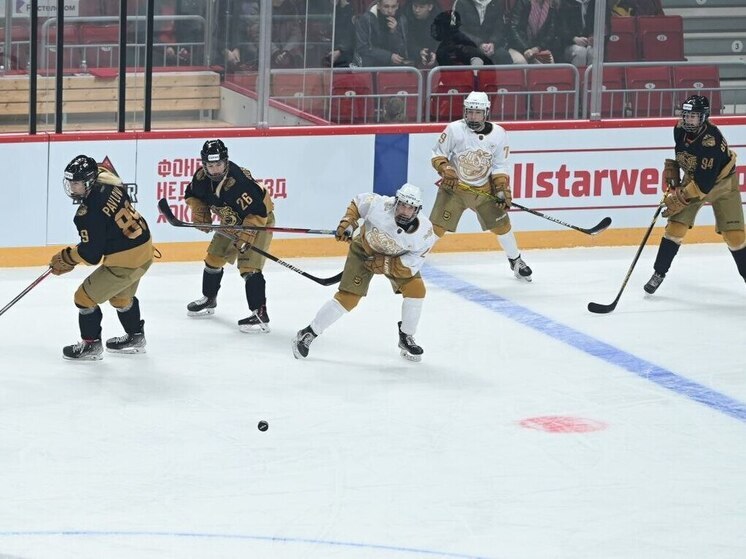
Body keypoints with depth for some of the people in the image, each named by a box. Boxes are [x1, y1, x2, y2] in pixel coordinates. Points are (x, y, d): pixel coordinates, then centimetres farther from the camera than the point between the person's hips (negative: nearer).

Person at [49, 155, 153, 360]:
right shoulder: (106, 181, -5)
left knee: (85, 297, 4)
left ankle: (91, 344, 17)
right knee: (121, 297, 33)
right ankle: (135, 338, 48)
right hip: (145, 250, 10)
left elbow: (90, 255, -22)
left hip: (124, 262, -9)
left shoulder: (90, 212, -27)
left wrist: (64, 259, -5)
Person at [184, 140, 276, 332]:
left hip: (259, 221, -8)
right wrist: (200, 214, -4)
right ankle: (209, 300, 40)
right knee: (214, 258, 16)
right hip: (232, 222, 8)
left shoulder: (240, 182, -38)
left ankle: (260, 315, -19)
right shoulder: (202, 178, -15)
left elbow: (258, 212, -34)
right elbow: (192, 194, 8)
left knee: (249, 267, -20)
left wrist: (245, 236, -35)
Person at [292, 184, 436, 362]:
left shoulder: (424, 233, -30)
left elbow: (409, 267, -27)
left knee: (416, 289, -16)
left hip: (397, 257, 2)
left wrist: (381, 264, -31)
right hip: (364, 250, -2)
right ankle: (308, 334, 2)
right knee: (347, 299, -11)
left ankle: (406, 339, 6)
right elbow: (357, 202, -12)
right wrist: (347, 223, -24)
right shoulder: (380, 206, -34)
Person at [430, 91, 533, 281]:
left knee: (501, 224, 3)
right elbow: (438, 153, -5)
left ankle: (516, 261, 25)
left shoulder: (498, 134, -6)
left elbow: (500, 167, 1)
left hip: (483, 190, 2)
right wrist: (444, 168, -23)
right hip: (454, 187, -2)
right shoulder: (454, 129, -13)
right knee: (437, 226, -9)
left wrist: (503, 190, -8)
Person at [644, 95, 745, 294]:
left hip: (721, 182, -5)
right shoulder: (680, 130, -16)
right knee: (675, 226, -5)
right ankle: (659, 273, 5)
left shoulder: (711, 140, -35)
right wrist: (672, 179, 3)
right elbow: (674, 153, 9)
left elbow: (704, 183, -34)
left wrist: (679, 199, -28)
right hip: (692, 179, 5)